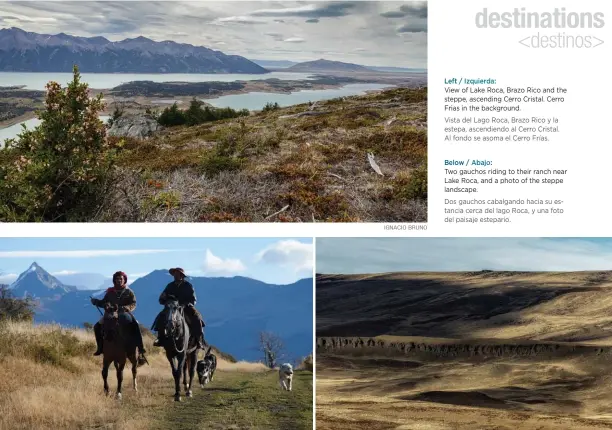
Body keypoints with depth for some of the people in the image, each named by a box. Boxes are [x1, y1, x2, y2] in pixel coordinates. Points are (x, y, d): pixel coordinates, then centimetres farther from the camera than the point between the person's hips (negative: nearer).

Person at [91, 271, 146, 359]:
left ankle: (141, 348, -23)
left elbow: (133, 304, -5)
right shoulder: (110, 292, 8)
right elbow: (103, 303, 14)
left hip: (125, 314, -3)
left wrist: (126, 308, -24)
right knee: (97, 327, -12)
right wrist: (96, 302, -5)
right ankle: (101, 347, 5)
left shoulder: (129, 292, 1)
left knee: (136, 326, -30)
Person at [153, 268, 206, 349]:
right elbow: (161, 299, 8)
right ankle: (160, 339, -14)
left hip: (186, 307, -2)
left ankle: (199, 340, -21)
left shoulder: (188, 285, 1)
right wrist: (166, 301, -16)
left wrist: (185, 304, -21)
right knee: (160, 317, -23)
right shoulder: (170, 286, 7)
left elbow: (193, 300, -4)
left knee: (197, 318, -28)